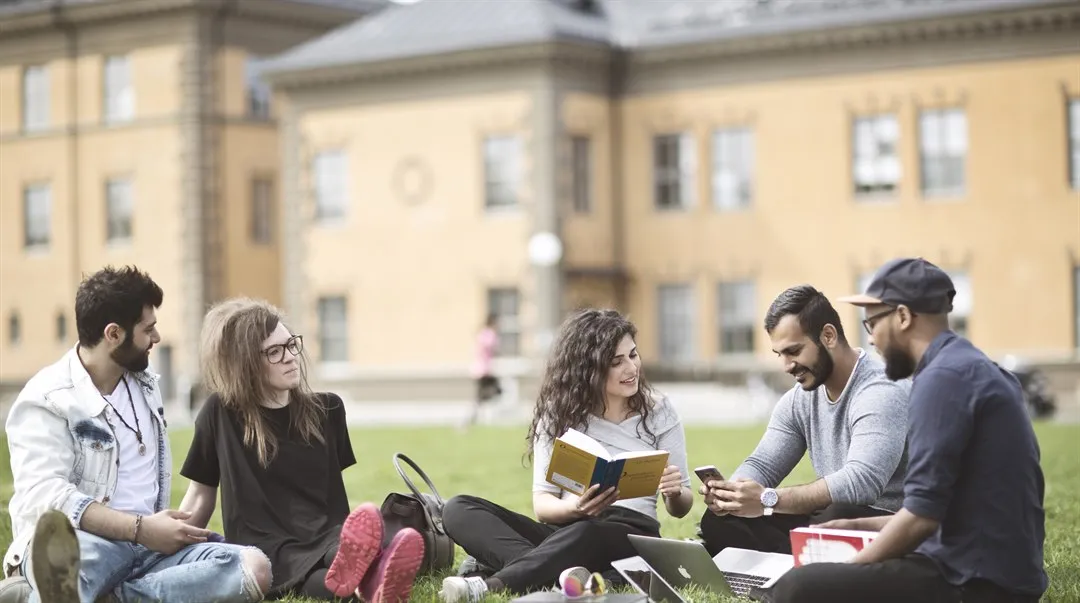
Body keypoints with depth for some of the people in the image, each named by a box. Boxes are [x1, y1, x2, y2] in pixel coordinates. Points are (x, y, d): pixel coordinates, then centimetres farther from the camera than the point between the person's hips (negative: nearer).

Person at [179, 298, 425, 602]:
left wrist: (350, 539, 11)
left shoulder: (326, 410, 14)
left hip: (325, 539, 2)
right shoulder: (221, 413, 3)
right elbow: (200, 494, 10)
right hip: (264, 550, -2)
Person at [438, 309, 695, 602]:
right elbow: (543, 503, 0)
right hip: (563, 530, 3)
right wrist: (574, 508, -24)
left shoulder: (660, 413, 7)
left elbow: (680, 509, 9)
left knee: (587, 534, -40)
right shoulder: (558, 414, 8)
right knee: (459, 509, -21)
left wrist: (675, 494, -16)